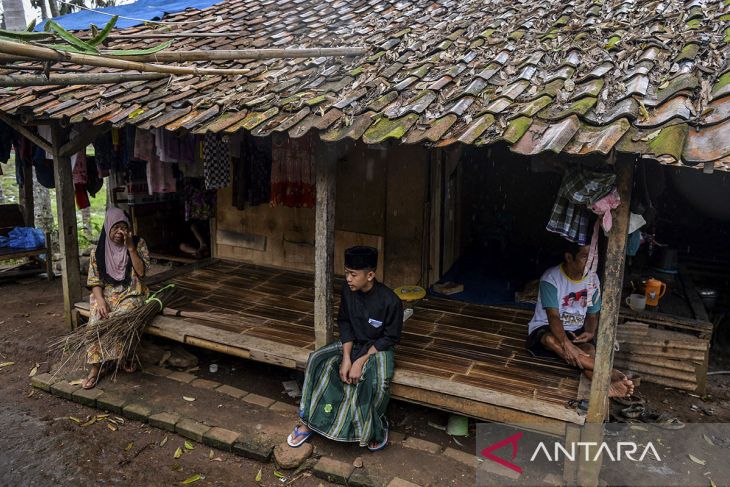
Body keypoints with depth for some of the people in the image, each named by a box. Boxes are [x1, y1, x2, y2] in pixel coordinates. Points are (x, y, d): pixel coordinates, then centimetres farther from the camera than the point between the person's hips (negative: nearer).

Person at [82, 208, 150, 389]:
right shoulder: (99, 251, 4)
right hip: (106, 294, 2)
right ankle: (95, 367, -19)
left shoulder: (138, 244, 0)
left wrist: (131, 248, -16)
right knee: (97, 320, -28)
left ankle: (125, 357, -7)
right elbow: (94, 280, 1)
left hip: (131, 294, -2)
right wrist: (100, 300, -16)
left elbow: (141, 272, -9)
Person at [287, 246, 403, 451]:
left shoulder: (390, 301, -24)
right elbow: (344, 323, -2)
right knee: (318, 360, -17)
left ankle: (376, 427, -4)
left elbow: (390, 338, -16)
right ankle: (309, 421, -6)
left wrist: (361, 361, -22)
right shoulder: (348, 291, -10)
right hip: (352, 343, 5)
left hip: (378, 348, -5)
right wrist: (346, 357, -15)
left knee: (378, 381, -33)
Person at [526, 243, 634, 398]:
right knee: (551, 339, -39)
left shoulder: (592, 279, -1)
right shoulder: (551, 278, -19)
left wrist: (590, 332, -16)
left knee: (589, 349, -30)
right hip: (545, 329, -4)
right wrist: (566, 344, -43)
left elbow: (592, 314, 7)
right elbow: (553, 317, -27)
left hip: (576, 332, 5)